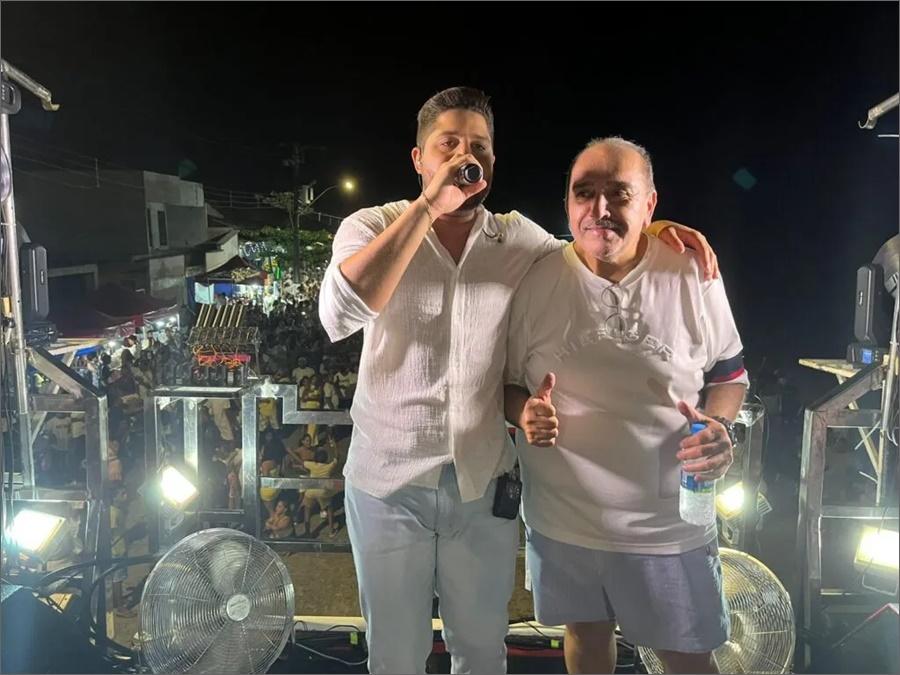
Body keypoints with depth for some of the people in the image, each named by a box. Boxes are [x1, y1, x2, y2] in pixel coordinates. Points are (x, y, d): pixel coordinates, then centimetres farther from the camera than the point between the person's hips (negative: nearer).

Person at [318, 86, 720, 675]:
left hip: (484, 483, 2)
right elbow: (339, 315, -26)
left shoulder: (519, 239, 0)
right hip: (388, 481, -1)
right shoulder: (372, 228, -7)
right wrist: (428, 206, -28)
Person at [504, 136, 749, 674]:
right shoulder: (535, 280, -8)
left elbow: (730, 370, 5)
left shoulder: (693, 274, -8)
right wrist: (525, 413, -19)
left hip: (670, 524, 0)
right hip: (563, 520, 1)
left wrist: (720, 425, -14)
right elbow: (506, 382, 2)